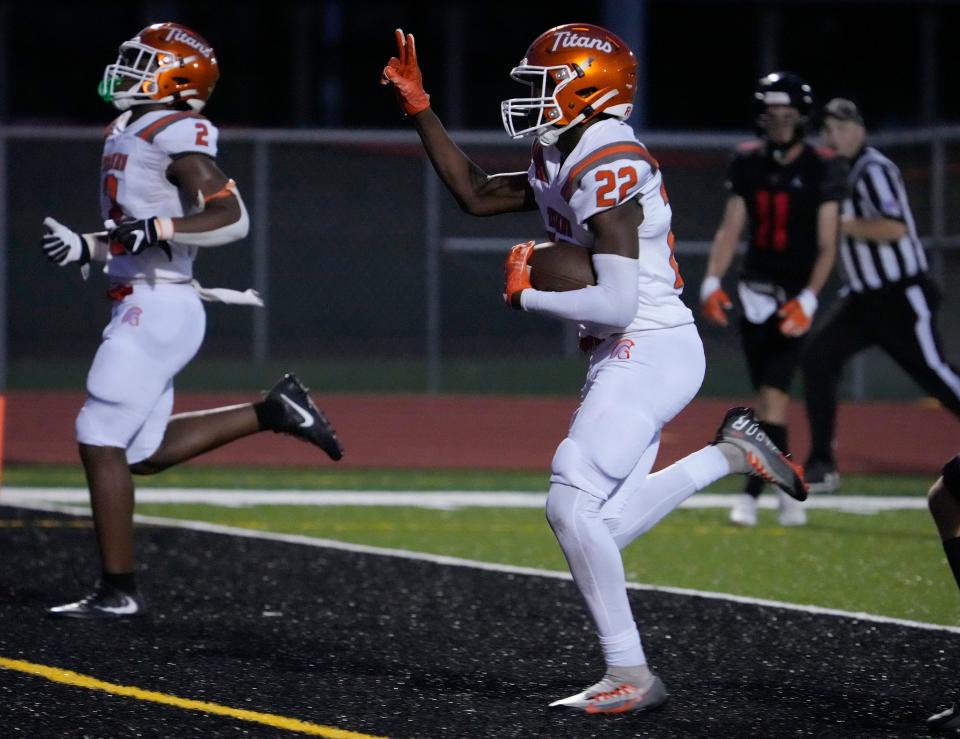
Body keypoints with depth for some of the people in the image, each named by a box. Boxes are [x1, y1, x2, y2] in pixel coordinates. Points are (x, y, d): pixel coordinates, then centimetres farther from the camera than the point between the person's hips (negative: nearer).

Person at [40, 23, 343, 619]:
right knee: (145, 452, 15)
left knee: (101, 444, -7)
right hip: (145, 308, 10)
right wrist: (85, 248, 14)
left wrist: (156, 230, -30)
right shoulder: (131, 135, 16)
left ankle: (120, 592, -2)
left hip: (158, 311, -10)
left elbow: (233, 219, -22)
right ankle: (274, 413, 20)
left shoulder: (174, 138, -13)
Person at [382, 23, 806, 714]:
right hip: (635, 355, 10)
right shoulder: (562, 164, 11)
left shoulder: (608, 172, -19)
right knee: (603, 530, 8)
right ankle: (730, 452, 19)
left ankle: (631, 677, -10)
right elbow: (477, 194, 22)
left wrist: (529, 294, -10)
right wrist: (419, 108, 19)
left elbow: (616, 305, -24)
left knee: (574, 506, -14)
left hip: (650, 353, -10)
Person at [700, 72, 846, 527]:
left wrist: (808, 299, -20)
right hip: (755, 292, 4)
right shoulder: (748, 162, 5)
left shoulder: (821, 169, -8)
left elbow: (827, 246, -9)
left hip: (794, 297, -4)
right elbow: (730, 229, 5)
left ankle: (753, 493, -14)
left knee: (773, 393, -13)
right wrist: (712, 282, -8)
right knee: (766, 396, 6)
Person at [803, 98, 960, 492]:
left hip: (902, 297, -9)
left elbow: (894, 228, -28)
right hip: (864, 297, 9)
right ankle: (821, 464, 0)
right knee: (818, 358, -3)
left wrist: (841, 223, -22)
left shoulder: (874, 170, -16)